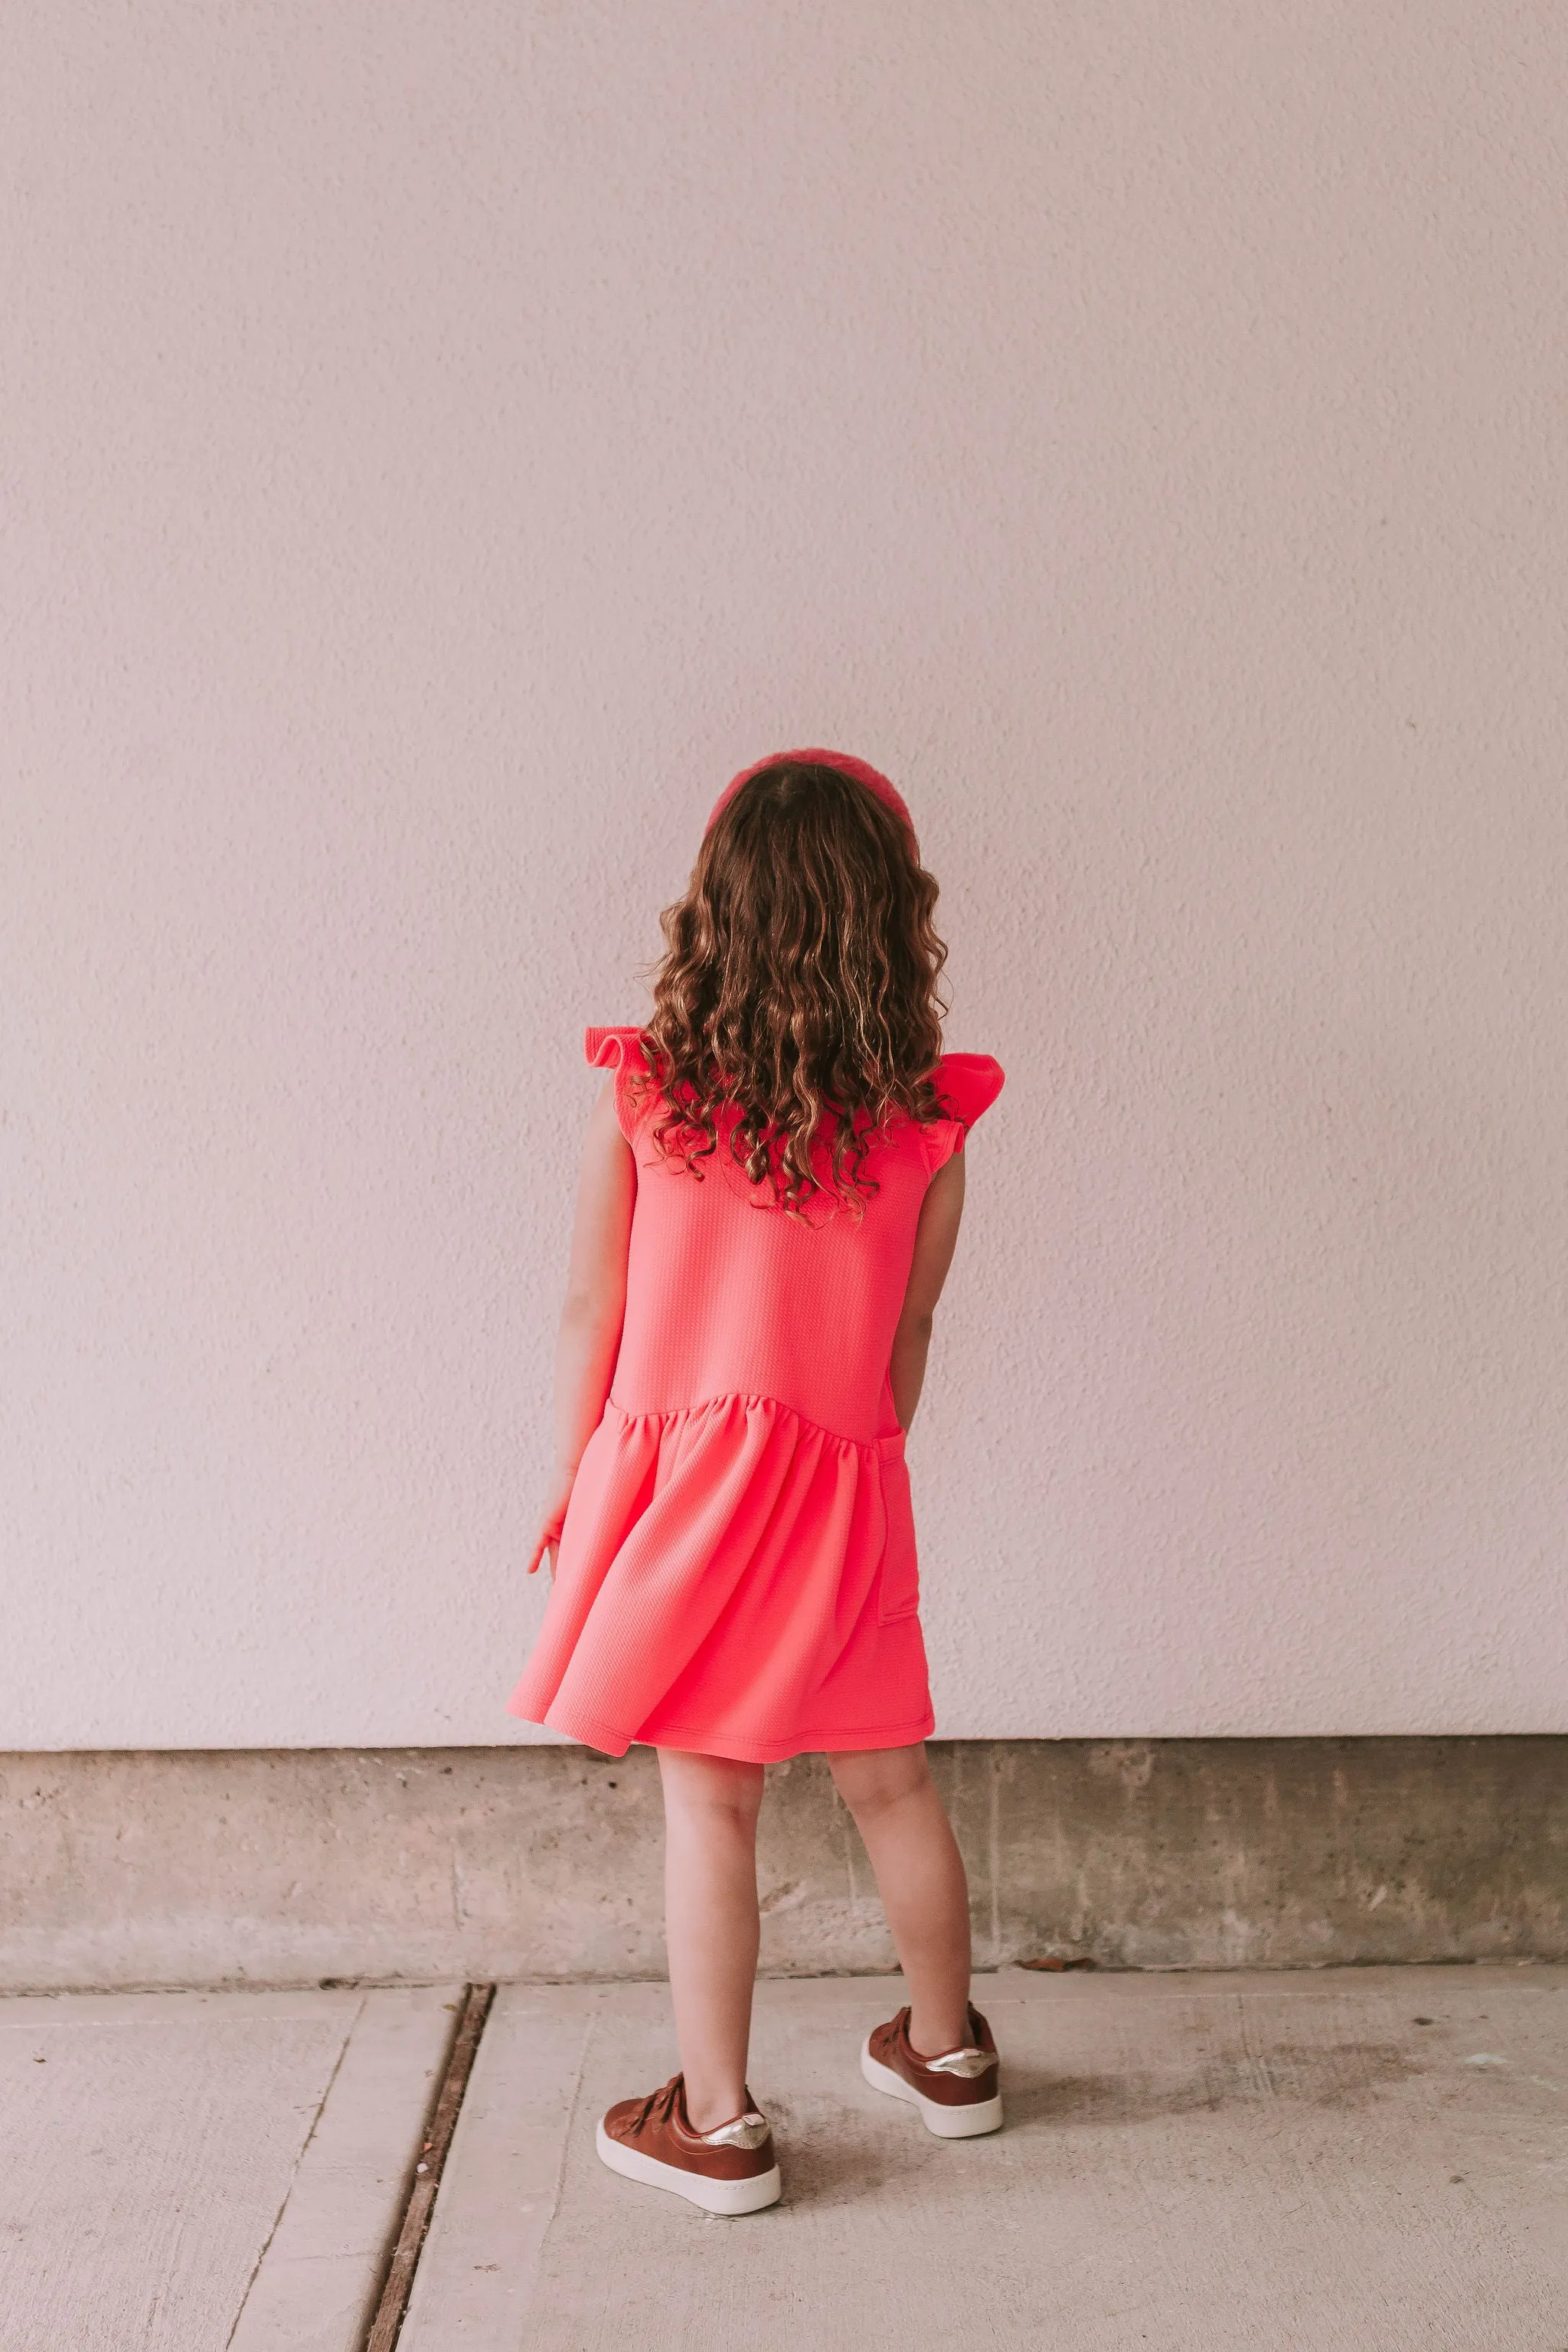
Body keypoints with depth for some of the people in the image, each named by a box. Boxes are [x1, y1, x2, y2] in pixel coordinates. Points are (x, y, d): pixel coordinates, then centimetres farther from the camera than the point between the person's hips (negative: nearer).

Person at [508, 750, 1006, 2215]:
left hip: (678, 1476, -2)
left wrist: (574, 1489, 10)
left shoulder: (638, 1094, -9)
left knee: (707, 1805, 8)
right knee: (889, 1780, 18)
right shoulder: (925, 1123, -5)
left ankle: (717, 2125, 20)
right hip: (844, 1488, 2)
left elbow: (589, 1317, -3)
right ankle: (946, 2052, 38)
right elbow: (906, 1339, 4)